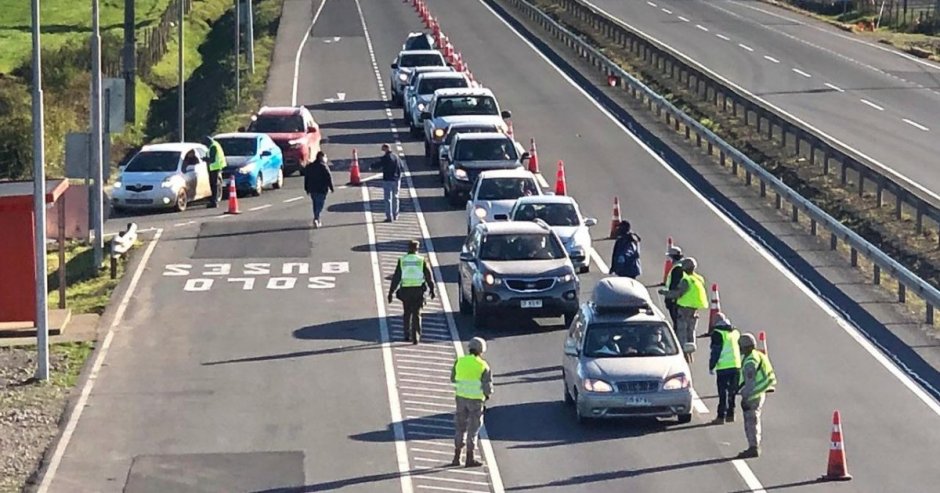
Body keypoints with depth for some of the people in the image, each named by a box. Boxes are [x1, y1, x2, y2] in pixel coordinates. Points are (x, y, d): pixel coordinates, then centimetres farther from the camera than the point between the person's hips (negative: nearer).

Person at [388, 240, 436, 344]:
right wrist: (432, 289, 13)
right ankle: (415, 336, -5)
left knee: (407, 313, 18)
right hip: (418, 290, -1)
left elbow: (396, 277, 0)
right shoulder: (422, 260, -1)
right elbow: (429, 276, 1)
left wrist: (391, 292, 3)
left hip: (405, 290, 1)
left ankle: (407, 334, 18)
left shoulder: (402, 261, 1)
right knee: (416, 314, 3)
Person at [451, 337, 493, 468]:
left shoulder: (459, 361, -1)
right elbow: (487, 386, -11)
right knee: (473, 429, 6)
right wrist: (487, 396, 10)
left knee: (460, 427, 14)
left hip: (461, 397, 3)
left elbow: (453, 378, 11)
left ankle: (457, 457, 13)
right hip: (475, 400, -3)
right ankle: (470, 458, 9)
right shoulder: (483, 366, -12)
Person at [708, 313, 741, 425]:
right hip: (737, 365, 6)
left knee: (723, 393, -5)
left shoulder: (717, 333, -7)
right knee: (732, 391, 13)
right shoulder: (736, 332, 14)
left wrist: (711, 366, -2)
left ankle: (721, 417, -6)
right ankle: (730, 415, 17)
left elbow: (715, 352, -9)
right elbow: (741, 349, 20)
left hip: (723, 367, -6)